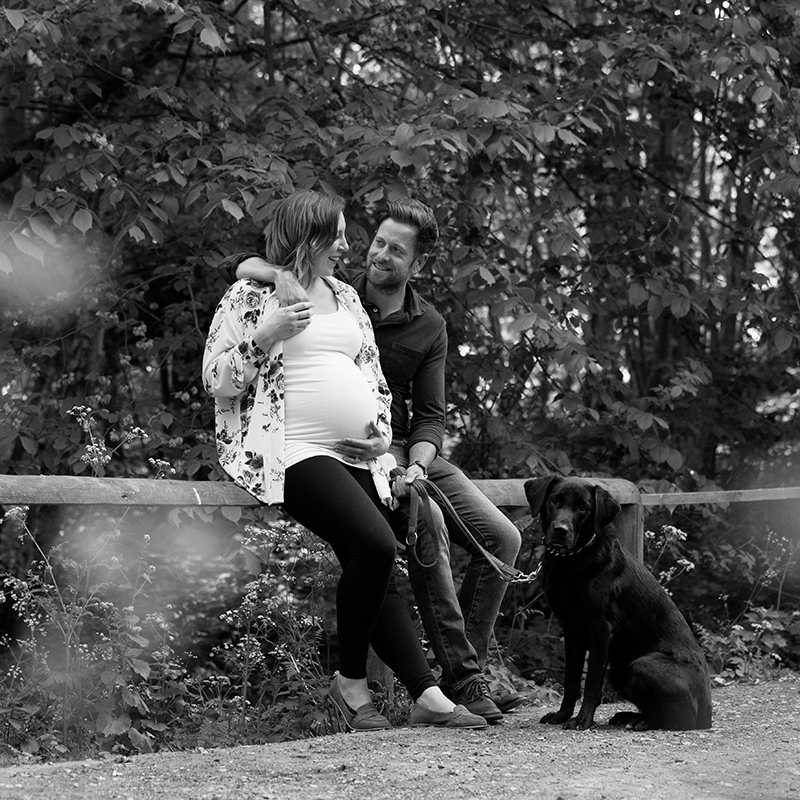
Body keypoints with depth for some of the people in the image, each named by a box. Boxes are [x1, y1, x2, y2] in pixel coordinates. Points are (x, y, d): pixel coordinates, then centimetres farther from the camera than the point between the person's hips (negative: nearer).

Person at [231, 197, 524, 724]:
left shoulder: (429, 328, 8)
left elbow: (430, 415, 3)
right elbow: (242, 262, -4)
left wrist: (418, 465, -18)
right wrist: (279, 276, -27)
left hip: (407, 448, 5)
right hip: (342, 450, -5)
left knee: (501, 537, -7)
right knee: (427, 525, -31)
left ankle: (468, 670, 0)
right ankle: (459, 676, -26)